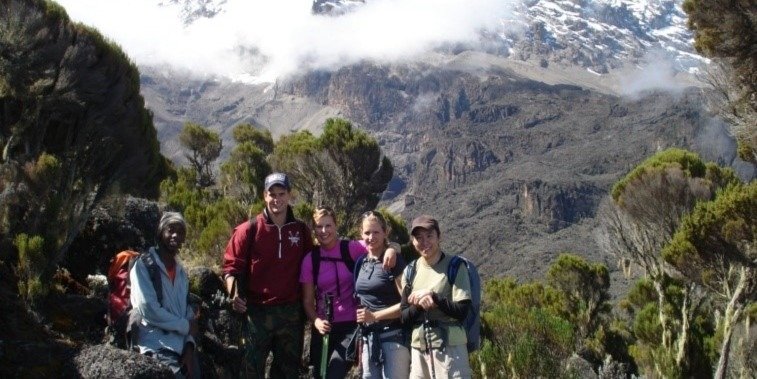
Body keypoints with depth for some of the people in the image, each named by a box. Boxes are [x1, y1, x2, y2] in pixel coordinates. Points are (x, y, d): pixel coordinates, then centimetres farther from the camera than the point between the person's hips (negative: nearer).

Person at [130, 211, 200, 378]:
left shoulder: (181, 271, 15)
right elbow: (147, 309, -14)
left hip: (183, 348, 6)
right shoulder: (144, 265, -4)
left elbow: (188, 312, 12)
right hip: (158, 348, -6)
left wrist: (190, 345, -5)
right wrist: (185, 326, -6)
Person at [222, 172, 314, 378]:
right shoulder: (249, 230, -4)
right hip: (257, 311, -3)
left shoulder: (301, 230, 4)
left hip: (291, 312, 3)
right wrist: (234, 294, -19)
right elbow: (232, 266, -4)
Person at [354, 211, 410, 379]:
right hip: (369, 338, 6)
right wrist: (359, 340, 12)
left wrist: (375, 316, -13)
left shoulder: (394, 261, -7)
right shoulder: (361, 263, 11)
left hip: (394, 337, -6)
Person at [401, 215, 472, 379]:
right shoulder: (410, 271, 10)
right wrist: (419, 305, -12)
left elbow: (462, 311, -10)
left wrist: (433, 297, -14)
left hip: (449, 347, -5)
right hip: (418, 348, 5)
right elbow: (404, 317, 7)